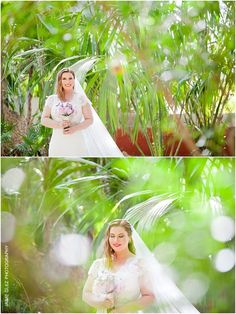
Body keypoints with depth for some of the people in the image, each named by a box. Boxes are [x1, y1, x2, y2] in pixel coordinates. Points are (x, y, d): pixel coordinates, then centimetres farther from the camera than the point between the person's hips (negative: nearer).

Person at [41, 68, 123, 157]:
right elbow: (44, 120, 7)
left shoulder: (81, 98, 6)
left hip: (76, 142, -1)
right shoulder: (52, 99, 10)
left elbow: (90, 119, 3)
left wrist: (75, 128, -13)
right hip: (58, 142, 1)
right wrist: (59, 124, -11)